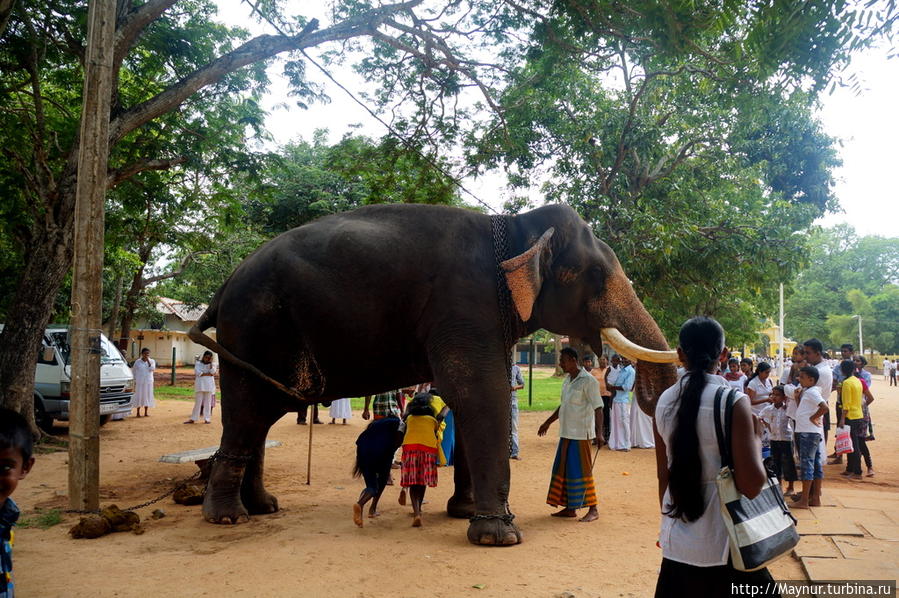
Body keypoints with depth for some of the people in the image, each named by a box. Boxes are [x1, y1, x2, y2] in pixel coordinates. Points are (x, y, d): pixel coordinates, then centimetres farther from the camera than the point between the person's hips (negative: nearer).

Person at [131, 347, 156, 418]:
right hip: (139, 382, -1)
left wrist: (148, 361, -13)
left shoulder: (152, 361, 4)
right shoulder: (137, 362, 2)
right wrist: (134, 381, 2)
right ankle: (137, 412, 9)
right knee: (139, 396, 0)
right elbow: (133, 372, 8)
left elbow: (152, 369, -13)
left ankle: (146, 413, 13)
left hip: (148, 382, 1)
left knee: (147, 396, 4)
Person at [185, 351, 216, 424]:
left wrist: (210, 363, -8)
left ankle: (207, 419, 8)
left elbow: (212, 372, -9)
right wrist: (208, 374, -11)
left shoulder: (212, 364, 10)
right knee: (198, 402, 0)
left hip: (209, 386, 1)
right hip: (200, 385, -1)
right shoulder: (198, 363, 7)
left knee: (208, 403, 2)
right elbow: (198, 373, -8)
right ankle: (193, 419, 4)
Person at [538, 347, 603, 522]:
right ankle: (570, 508, 22)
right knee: (563, 468, 11)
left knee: (581, 470, -3)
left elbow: (598, 408, -18)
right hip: (566, 432, 8)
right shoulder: (567, 380, 11)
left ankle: (593, 510, 8)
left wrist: (599, 432, -27)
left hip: (581, 434, -8)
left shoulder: (588, 381, -13)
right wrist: (548, 422, 27)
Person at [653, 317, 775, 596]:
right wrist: (757, 437, -2)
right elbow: (752, 484, -18)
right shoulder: (733, 401, -15)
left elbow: (663, 475, 8)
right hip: (722, 546, -4)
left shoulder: (665, 402, 0)